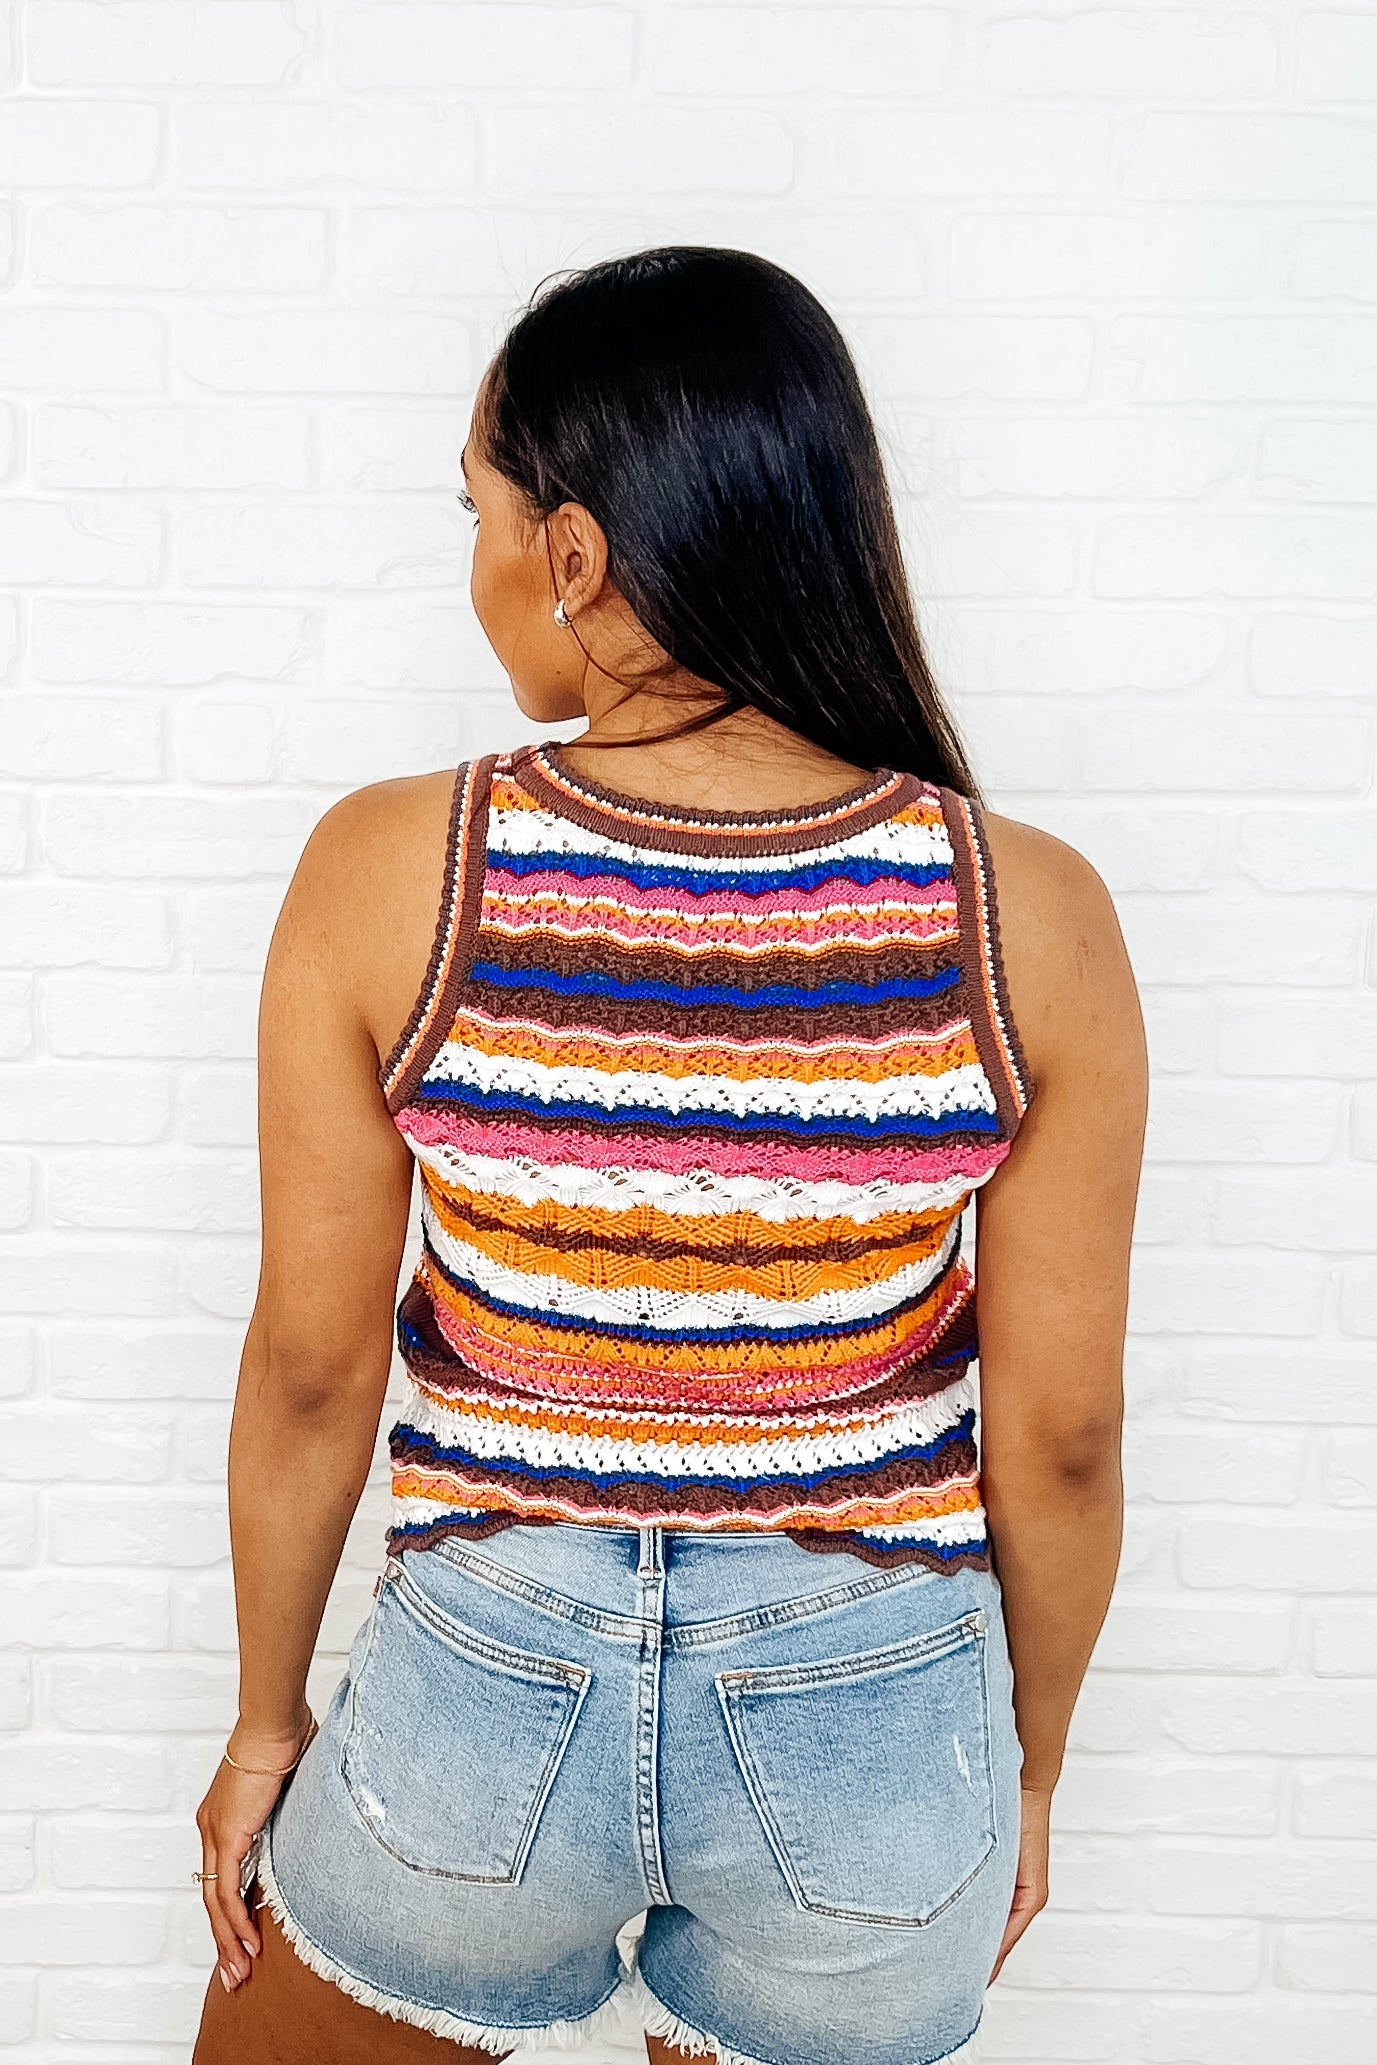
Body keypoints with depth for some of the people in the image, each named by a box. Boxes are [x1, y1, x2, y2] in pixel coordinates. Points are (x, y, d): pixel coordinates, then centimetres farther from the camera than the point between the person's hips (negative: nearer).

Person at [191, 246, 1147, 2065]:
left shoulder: (388, 874, -17)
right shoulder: (1031, 918, -15)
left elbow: (312, 1368, -8)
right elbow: (1060, 1436, -7)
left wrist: (267, 1716, 9)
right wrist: (1027, 1762, 10)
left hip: (490, 1697, -1)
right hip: (875, 1726, 2)